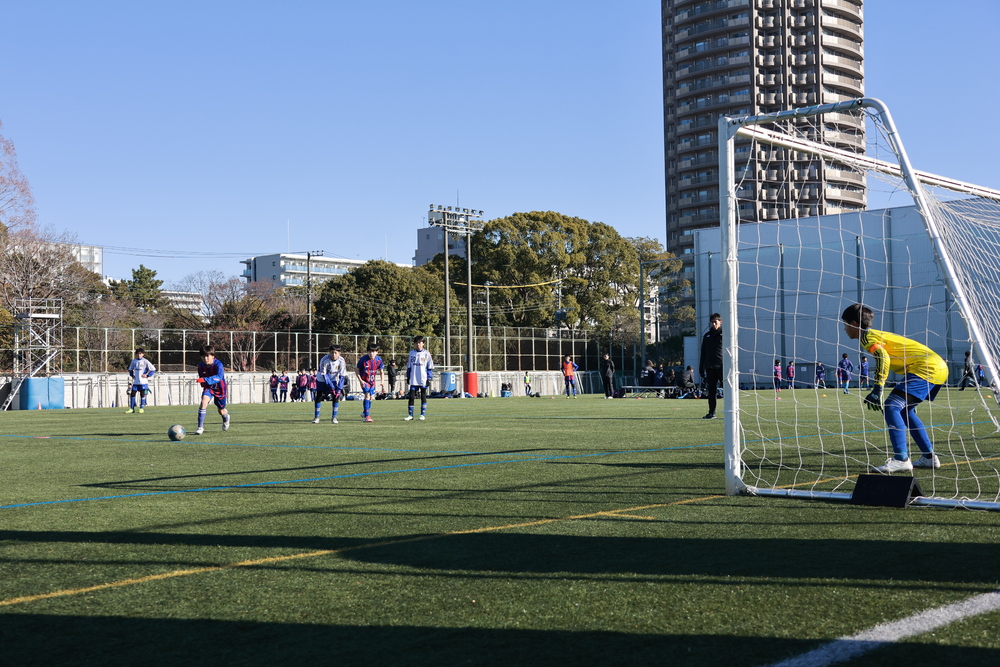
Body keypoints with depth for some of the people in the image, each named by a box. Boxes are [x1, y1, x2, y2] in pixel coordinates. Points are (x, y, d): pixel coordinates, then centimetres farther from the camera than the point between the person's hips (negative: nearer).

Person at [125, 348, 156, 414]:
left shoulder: (145, 361, -6)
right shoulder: (134, 361, 7)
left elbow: (153, 369, -4)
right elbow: (130, 369, 23)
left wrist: (147, 375, -9)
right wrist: (132, 375, 8)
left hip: (143, 382, -4)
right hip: (135, 382, 4)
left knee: (142, 395, 1)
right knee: (132, 394, 0)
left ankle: (141, 408, 9)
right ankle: (131, 409, 7)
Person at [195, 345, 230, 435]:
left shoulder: (218, 364, -29)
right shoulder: (201, 366, -13)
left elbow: (219, 377, -47)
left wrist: (205, 380, -59)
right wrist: (202, 382, -10)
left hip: (219, 388, -2)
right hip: (208, 388, 3)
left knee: (221, 411, 12)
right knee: (204, 401, -27)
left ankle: (226, 418, 53)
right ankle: (200, 427, -22)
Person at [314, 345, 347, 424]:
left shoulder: (341, 361, -21)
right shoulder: (324, 360, -29)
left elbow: (342, 375, -16)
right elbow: (323, 374, -25)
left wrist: (339, 388, -24)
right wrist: (330, 386, -31)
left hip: (333, 379, 2)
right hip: (322, 379, -2)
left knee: (336, 396, -10)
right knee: (318, 397, -4)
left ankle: (334, 417, -1)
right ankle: (316, 417, 9)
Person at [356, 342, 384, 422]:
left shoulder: (378, 360, -10)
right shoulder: (363, 360, -20)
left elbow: (381, 371, 4)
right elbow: (357, 371, -8)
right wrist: (361, 381, -17)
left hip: (372, 381, 5)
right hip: (364, 381, -5)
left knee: (371, 397, 12)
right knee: (367, 395, -18)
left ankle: (365, 413, 34)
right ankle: (367, 416, -19)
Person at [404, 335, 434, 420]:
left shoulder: (426, 353, 1)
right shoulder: (412, 353, 8)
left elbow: (430, 367, 1)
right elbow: (409, 366, 14)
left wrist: (429, 378, -5)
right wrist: (408, 377, 11)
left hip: (423, 380, -2)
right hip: (413, 380, 2)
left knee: (423, 397, 5)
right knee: (411, 397, -1)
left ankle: (423, 415, 11)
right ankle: (410, 415, 3)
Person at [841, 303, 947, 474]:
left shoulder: (867, 336, -4)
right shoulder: (878, 334, 24)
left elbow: (883, 357, -22)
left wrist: (877, 390, -24)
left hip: (927, 368, -10)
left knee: (891, 407, -16)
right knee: (904, 410, 21)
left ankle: (901, 459, -24)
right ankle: (929, 457, 21)